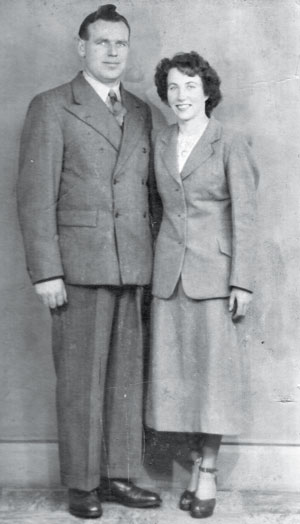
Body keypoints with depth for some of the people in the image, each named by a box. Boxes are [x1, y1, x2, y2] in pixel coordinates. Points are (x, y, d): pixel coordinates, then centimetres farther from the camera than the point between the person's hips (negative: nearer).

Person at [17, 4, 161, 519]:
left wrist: (151, 260, 9)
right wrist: (46, 271, -12)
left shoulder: (140, 112, 16)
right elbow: (35, 196, -6)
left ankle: (117, 476, 20)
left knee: (126, 374, 9)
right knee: (81, 377, 1)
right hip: (79, 264, -5)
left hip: (133, 266, 5)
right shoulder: (51, 108, 0)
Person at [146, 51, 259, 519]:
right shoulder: (161, 143, 11)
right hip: (170, 272, 5)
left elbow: (244, 217, -6)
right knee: (176, 372, 6)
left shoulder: (231, 144, -3)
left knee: (214, 370, 0)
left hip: (214, 271, -4)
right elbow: (162, 207, 13)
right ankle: (196, 461, 18)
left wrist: (242, 282, -11)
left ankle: (209, 474, 10)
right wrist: (158, 265, 6)